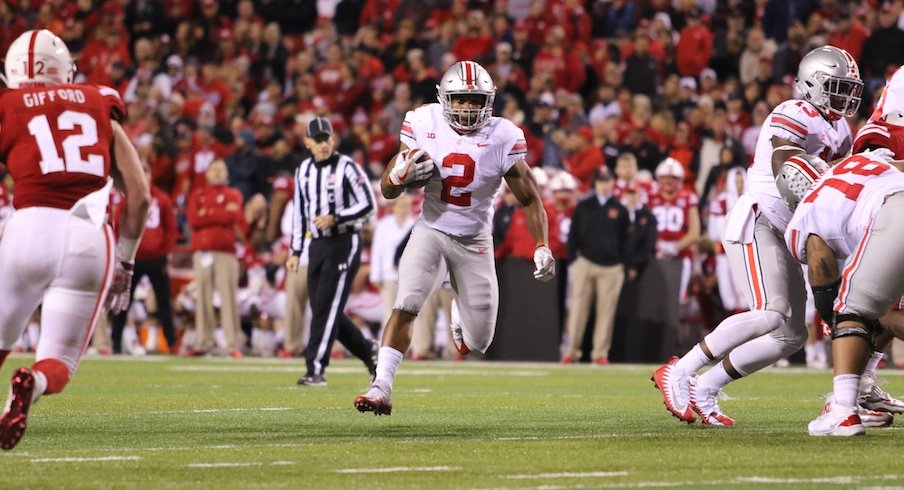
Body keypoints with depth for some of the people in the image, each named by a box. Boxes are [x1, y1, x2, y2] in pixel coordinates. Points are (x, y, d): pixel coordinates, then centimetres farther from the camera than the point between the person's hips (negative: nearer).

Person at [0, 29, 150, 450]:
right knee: (58, 362, 8)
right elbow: (139, 196, 15)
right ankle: (34, 382, -24)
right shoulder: (100, 108, 18)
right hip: (90, 240, 1)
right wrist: (125, 261, 25)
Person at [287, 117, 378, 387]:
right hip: (318, 246, 7)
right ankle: (367, 350, 26)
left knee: (326, 308, -11)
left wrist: (335, 219, -21)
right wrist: (295, 251, 13)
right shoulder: (304, 170, 11)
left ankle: (316, 370, -10)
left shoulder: (347, 168, -8)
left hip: (344, 243, -7)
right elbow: (299, 212, 17)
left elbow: (369, 205, -11)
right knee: (324, 310, 8)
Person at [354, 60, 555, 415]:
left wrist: (542, 247, -18)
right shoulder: (424, 125, -10)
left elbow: (530, 199, -6)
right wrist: (402, 173, -26)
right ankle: (381, 387, -21)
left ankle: (460, 312, 41)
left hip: (474, 241, 0)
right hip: (431, 230, 0)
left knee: (478, 343, 5)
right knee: (405, 307, -24)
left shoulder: (502, 139, -14)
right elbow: (387, 190, -3)